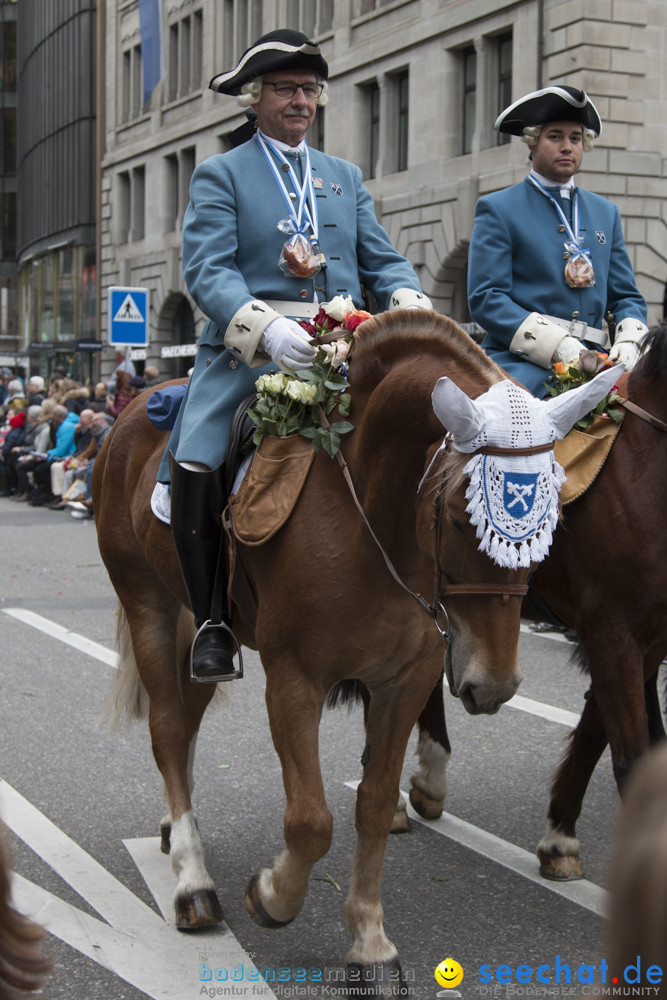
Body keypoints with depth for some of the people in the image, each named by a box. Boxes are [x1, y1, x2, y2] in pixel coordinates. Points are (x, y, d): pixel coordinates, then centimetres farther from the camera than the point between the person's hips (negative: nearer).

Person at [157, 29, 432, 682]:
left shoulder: (345, 177, 23)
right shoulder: (220, 175, 8)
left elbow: (381, 260, 15)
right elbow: (207, 271, -7)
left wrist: (412, 307, -9)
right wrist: (268, 329, -26)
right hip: (246, 354, -3)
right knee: (194, 467, -26)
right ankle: (212, 620, -9)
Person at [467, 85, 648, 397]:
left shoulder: (606, 212, 24)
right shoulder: (498, 209, 7)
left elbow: (626, 296, 23)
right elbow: (485, 298, -3)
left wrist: (628, 341, -2)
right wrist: (559, 346, -15)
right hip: (522, 364, -5)